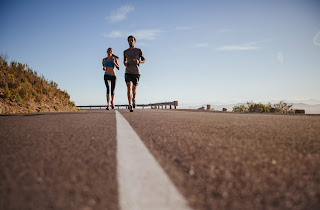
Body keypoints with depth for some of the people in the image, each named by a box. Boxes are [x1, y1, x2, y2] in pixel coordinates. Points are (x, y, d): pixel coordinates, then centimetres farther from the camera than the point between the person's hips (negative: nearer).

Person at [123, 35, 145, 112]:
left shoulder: (139, 50, 3)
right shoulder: (125, 52, 10)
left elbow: (144, 60, 8)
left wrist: (138, 61, -15)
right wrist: (124, 63, -2)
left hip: (136, 73, 0)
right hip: (128, 73, 1)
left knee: (134, 89, 12)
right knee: (129, 88, -18)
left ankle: (133, 99, 45)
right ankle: (130, 106, -25)